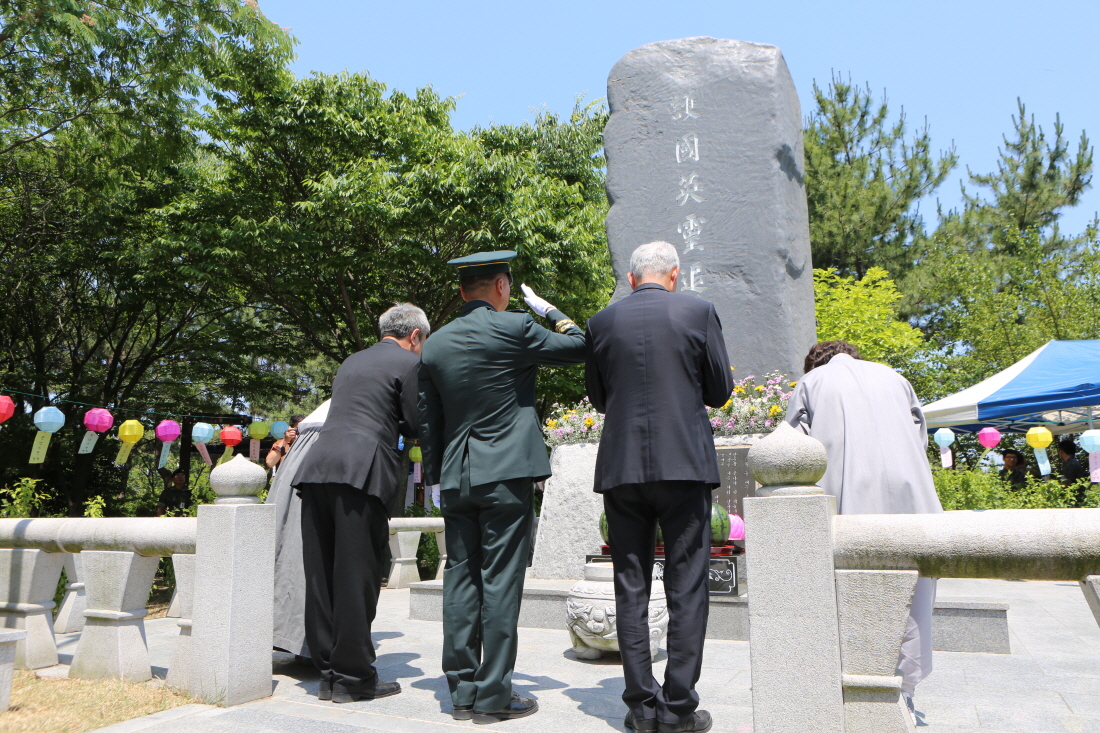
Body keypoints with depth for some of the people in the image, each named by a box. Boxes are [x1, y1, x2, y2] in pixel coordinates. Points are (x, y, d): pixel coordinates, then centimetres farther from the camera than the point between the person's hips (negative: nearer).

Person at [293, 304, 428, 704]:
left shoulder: (351, 362, 26)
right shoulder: (409, 362, 4)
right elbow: (415, 425, 2)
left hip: (317, 466, 7)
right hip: (360, 472, -7)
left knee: (321, 576, 9)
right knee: (355, 576, -1)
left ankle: (328, 672, 18)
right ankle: (353, 677, 6)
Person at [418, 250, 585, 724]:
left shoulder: (435, 345, 9)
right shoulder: (513, 328, -8)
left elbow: (428, 422, 13)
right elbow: (578, 349, 3)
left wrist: (434, 477, 20)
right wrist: (557, 316, 18)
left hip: (455, 479, 6)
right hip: (506, 472, -5)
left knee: (460, 580, 10)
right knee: (500, 582, -1)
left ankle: (462, 691, 17)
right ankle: (494, 696, 6)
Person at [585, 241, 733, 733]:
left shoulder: (602, 321, 5)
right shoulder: (698, 312, 0)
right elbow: (720, 391, 4)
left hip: (621, 467, 2)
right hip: (684, 465, -2)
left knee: (631, 589, 9)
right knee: (686, 588, 6)